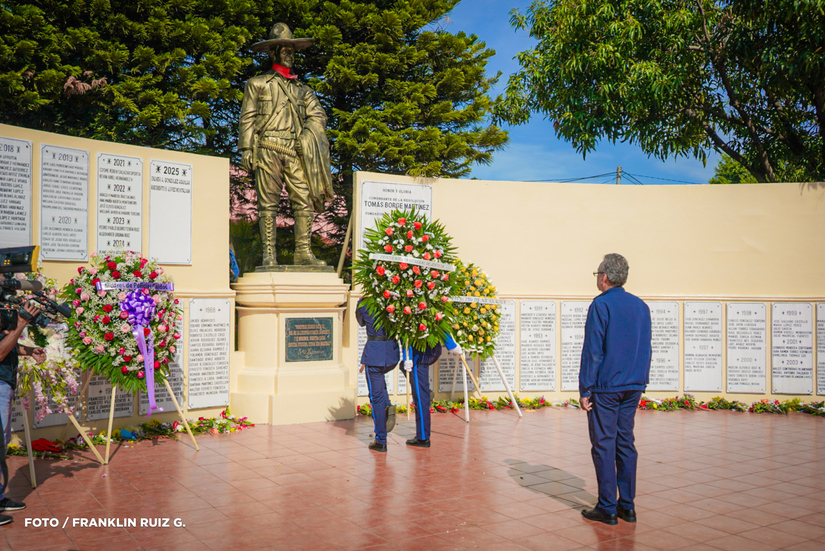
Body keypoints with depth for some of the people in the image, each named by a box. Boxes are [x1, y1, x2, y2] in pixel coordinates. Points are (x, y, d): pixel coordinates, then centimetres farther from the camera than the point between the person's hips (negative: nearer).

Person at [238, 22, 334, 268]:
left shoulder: (302, 89, 24)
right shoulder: (257, 84, 14)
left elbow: (319, 115, 18)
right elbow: (247, 118, 8)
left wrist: (307, 134, -2)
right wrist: (246, 149, -3)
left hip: (295, 151, 3)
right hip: (268, 148, -3)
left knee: (304, 199, -7)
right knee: (268, 202, -5)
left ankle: (303, 252, -4)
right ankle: (269, 254, -4)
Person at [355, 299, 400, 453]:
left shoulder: (363, 303, -5)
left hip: (374, 352, -4)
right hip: (392, 353, 4)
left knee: (376, 396, 6)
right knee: (379, 377, 34)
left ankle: (381, 441, 10)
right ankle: (387, 407, 9)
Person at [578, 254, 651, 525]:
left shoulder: (601, 305, -10)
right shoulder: (641, 306, 10)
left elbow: (592, 351, -12)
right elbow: (646, 349, 15)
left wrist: (585, 389, -8)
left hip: (605, 387, -7)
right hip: (633, 386, 7)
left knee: (604, 444, 0)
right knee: (626, 442, 12)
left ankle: (607, 508, 4)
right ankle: (627, 505, 16)